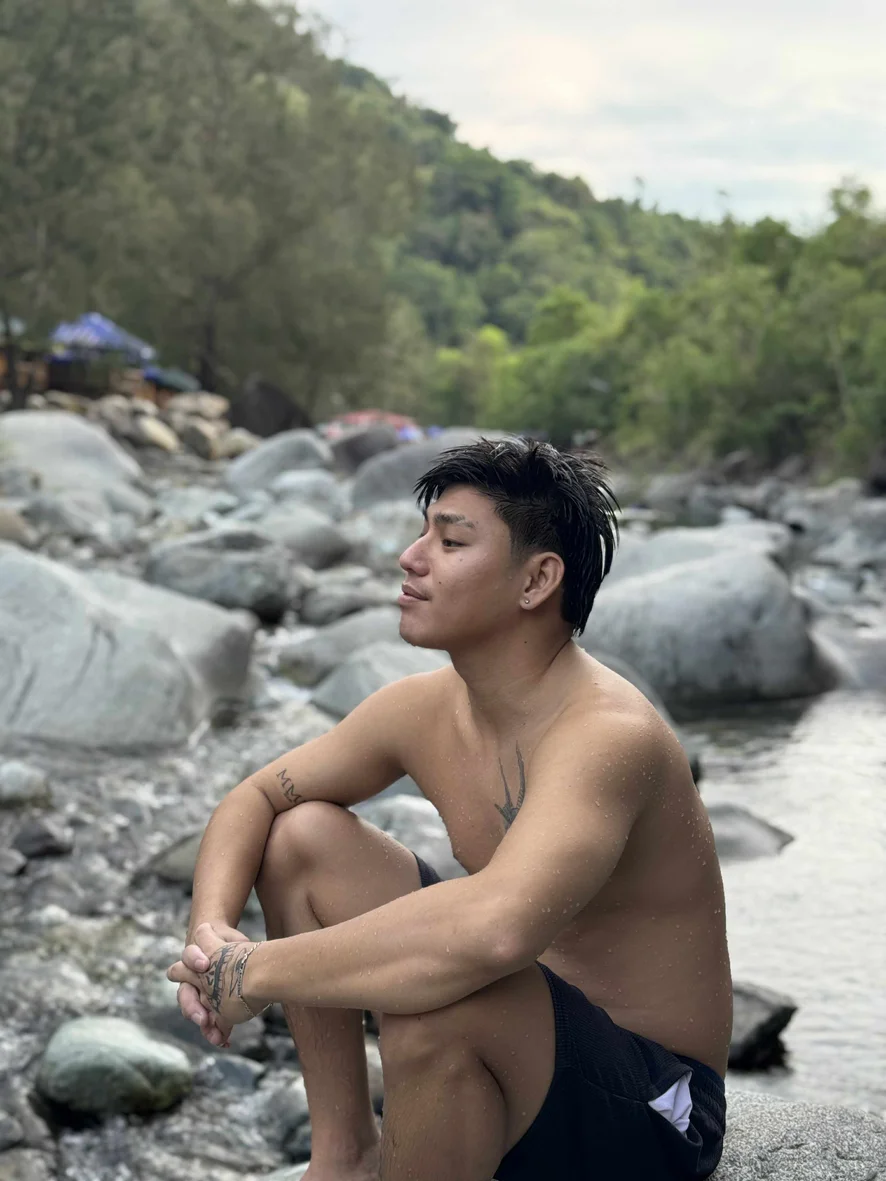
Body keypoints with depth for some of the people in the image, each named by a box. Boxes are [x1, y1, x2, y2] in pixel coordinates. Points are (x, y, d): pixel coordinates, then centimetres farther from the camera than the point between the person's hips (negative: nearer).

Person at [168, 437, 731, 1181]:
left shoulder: (608, 735, -29)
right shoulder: (424, 709, -3)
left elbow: (497, 926, -46)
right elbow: (257, 797, 8)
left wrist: (258, 973, -34)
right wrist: (211, 934, -13)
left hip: (644, 1114, -8)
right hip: (522, 1042, 8)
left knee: (435, 996, -37)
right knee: (303, 836, 3)